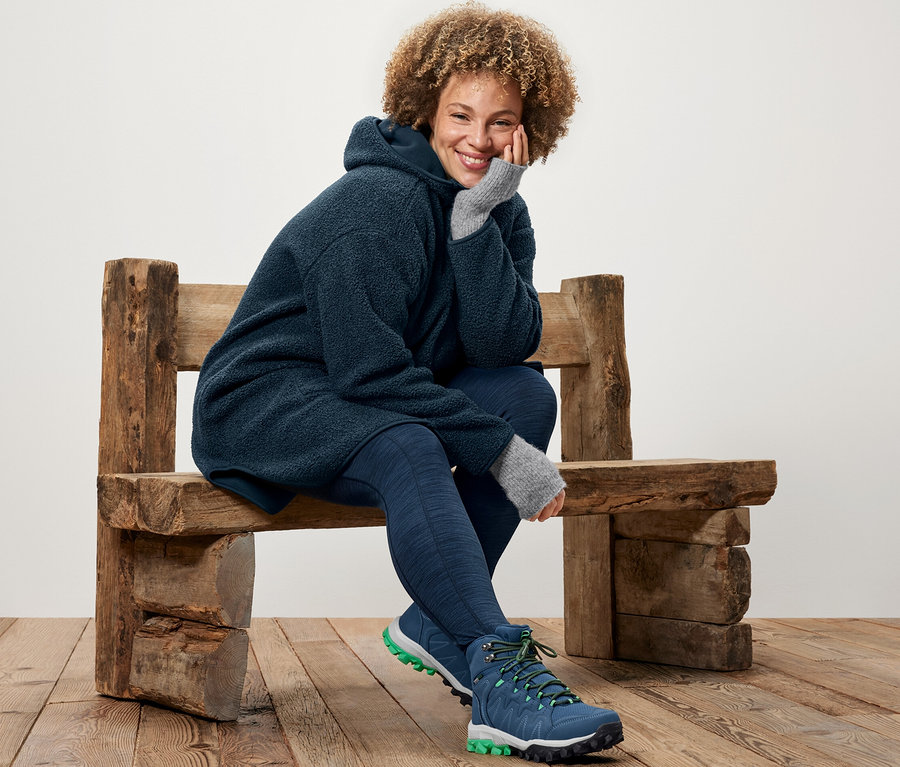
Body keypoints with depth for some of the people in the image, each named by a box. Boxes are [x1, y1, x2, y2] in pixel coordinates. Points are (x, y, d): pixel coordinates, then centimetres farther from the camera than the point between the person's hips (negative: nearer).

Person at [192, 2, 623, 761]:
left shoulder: (503, 213, 3)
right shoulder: (378, 202, -20)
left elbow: (506, 343, -14)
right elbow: (370, 370, -27)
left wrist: (477, 217, -23)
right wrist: (502, 453, -26)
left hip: (370, 399, 8)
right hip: (262, 400, -8)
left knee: (528, 394, -12)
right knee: (407, 452, -36)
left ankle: (436, 621, -8)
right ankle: (498, 676, -40)